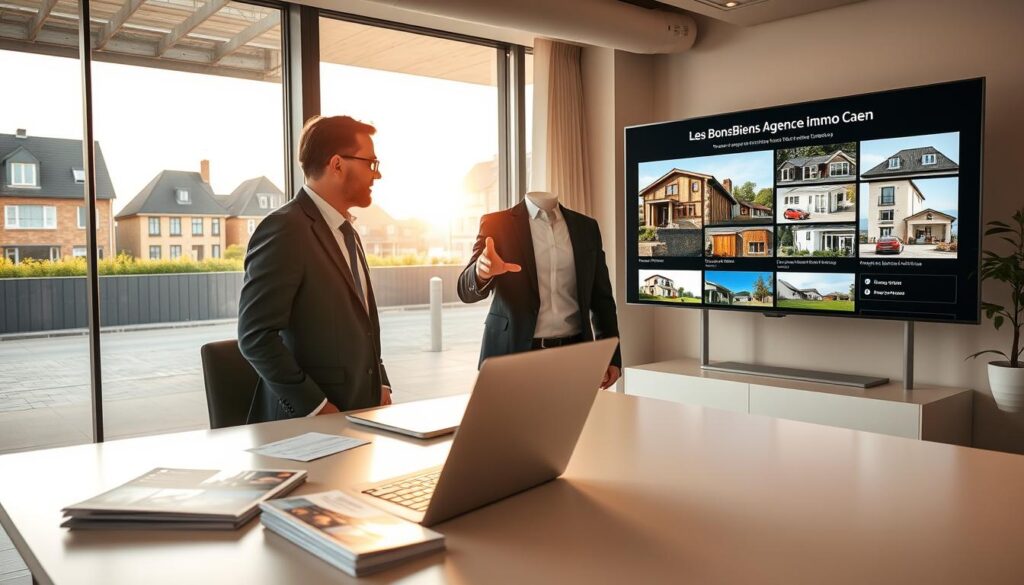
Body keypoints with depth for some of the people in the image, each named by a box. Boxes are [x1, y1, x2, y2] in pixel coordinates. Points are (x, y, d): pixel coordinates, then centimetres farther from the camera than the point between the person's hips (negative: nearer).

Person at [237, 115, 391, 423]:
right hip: (306, 421, -7)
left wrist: (380, 386, 6)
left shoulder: (344, 231, 13)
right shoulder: (284, 228, -15)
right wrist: (316, 407, -18)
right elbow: (256, 336, -19)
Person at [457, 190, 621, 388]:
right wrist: (482, 272, -31)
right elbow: (467, 290, -9)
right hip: (513, 354, -2)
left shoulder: (586, 227, 9)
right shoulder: (496, 224, -1)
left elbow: (601, 297, 12)